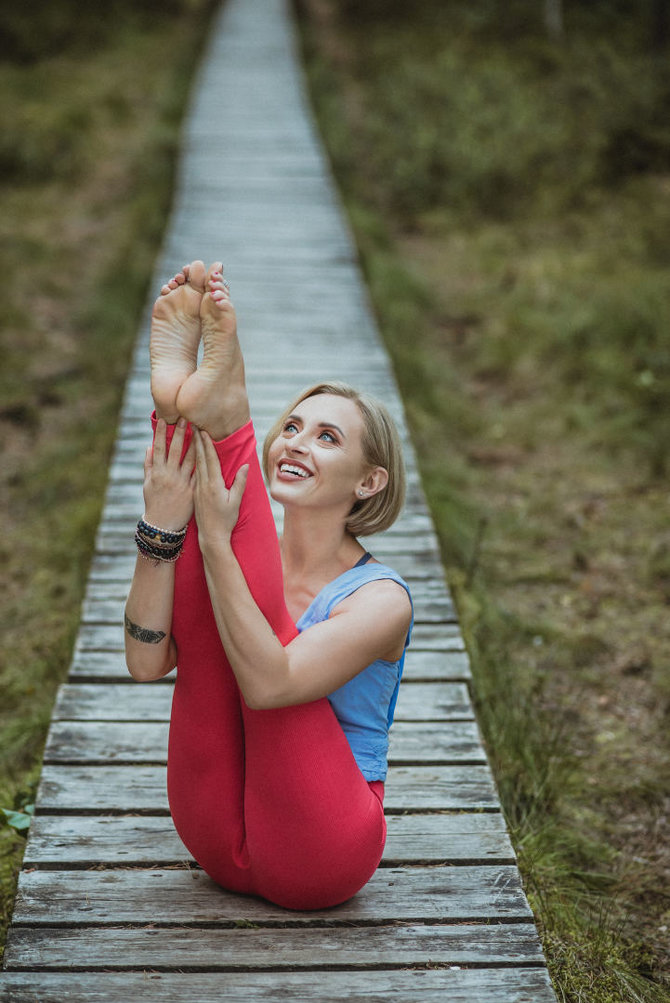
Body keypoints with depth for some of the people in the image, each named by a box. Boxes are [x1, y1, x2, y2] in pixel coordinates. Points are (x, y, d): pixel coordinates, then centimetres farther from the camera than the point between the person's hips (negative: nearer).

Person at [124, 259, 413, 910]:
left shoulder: (381, 598, -7)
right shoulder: (250, 566, 7)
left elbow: (268, 684, -26)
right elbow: (145, 662, -10)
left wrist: (214, 539, -28)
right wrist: (161, 527, -20)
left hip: (319, 858, -4)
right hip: (219, 844, 4)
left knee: (256, 593, -19)